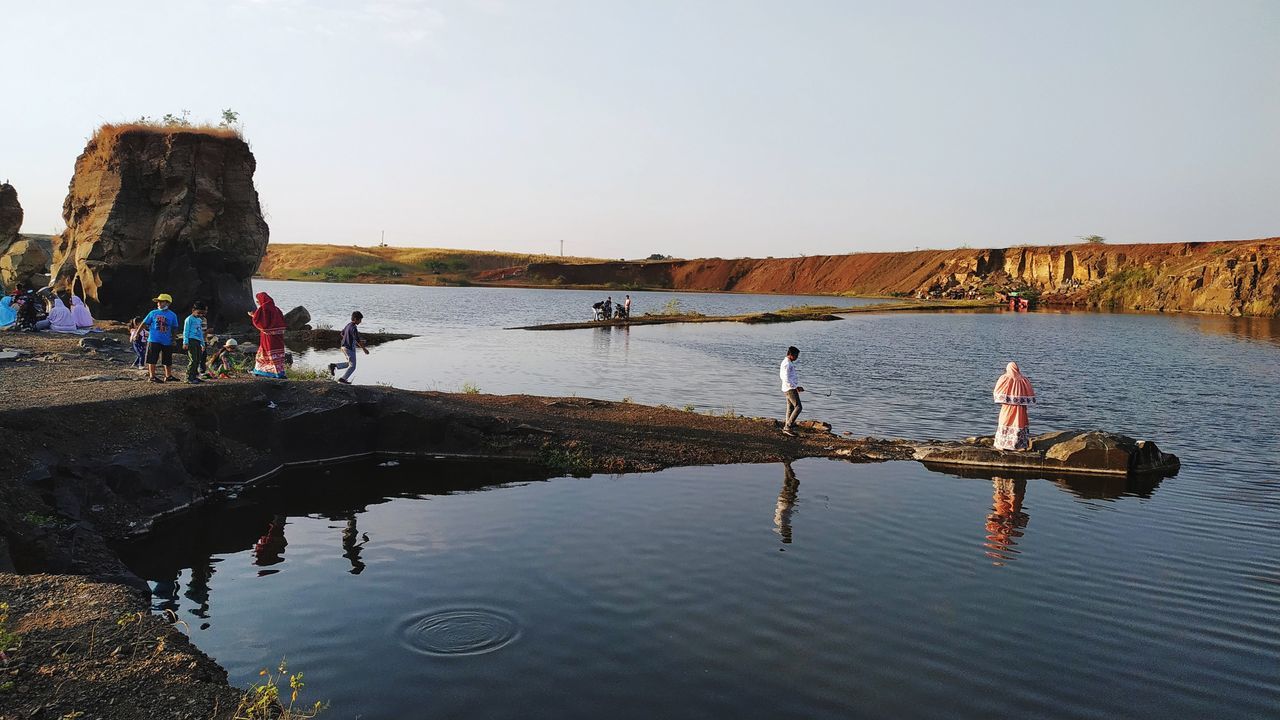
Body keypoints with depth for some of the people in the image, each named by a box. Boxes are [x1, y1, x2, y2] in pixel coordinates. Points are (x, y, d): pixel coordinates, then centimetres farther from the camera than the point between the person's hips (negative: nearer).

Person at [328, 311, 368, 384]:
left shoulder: (348, 325, 7)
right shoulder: (353, 328, -21)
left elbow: (342, 333, 22)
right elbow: (357, 340, -24)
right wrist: (364, 348, -16)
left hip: (344, 347, 9)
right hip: (350, 348, -9)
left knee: (349, 364, 20)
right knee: (352, 366, 3)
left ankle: (333, 365, 13)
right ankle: (343, 379, 7)